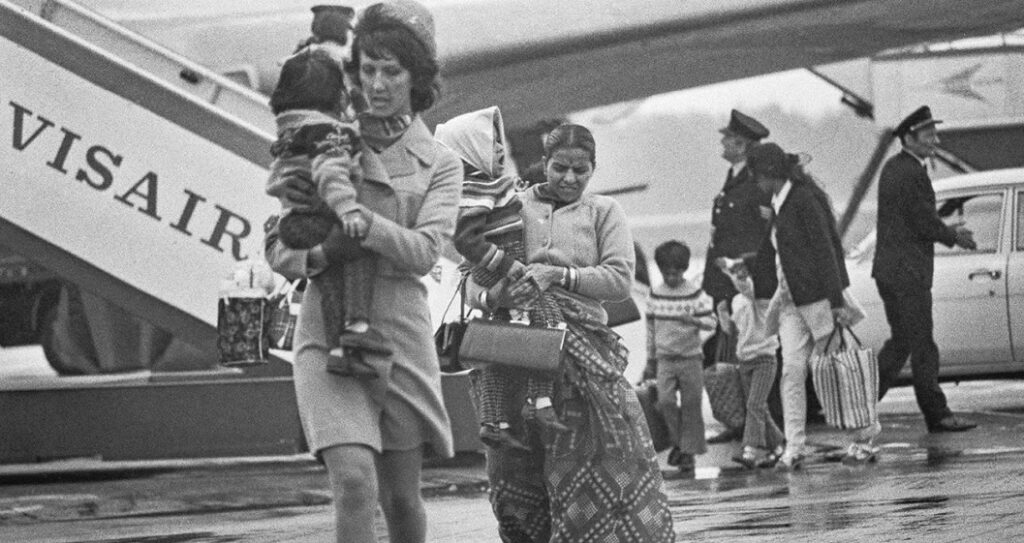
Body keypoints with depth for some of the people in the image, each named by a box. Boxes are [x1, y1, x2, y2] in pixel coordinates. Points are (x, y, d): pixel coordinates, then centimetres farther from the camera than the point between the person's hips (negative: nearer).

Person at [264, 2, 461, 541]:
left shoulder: (440, 165, 9)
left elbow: (423, 252, -8)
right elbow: (276, 248, 9)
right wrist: (316, 257, -14)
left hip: (400, 331, 1)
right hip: (328, 331, -1)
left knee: (401, 497, 8)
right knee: (355, 483, -19)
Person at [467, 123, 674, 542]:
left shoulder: (603, 213, 13)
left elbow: (620, 279, -1)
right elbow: (474, 280, 10)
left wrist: (560, 275, -16)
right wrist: (489, 297, -14)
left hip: (583, 347, -1)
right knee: (514, 473, 0)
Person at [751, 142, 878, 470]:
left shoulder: (804, 200, -15)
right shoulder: (779, 203, 12)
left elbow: (825, 251, -18)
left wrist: (837, 301, -20)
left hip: (818, 295, -8)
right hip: (792, 300, 8)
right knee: (792, 371, -3)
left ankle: (864, 439, 16)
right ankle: (794, 448, -7)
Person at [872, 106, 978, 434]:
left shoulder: (893, 168, 14)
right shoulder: (912, 174, -17)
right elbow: (925, 224, -18)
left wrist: (948, 231, 14)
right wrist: (955, 237, -1)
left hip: (888, 268, 10)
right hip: (908, 271, -10)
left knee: (901, 342, 16)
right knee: (921, 346, -3)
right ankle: (937, 415, 2)